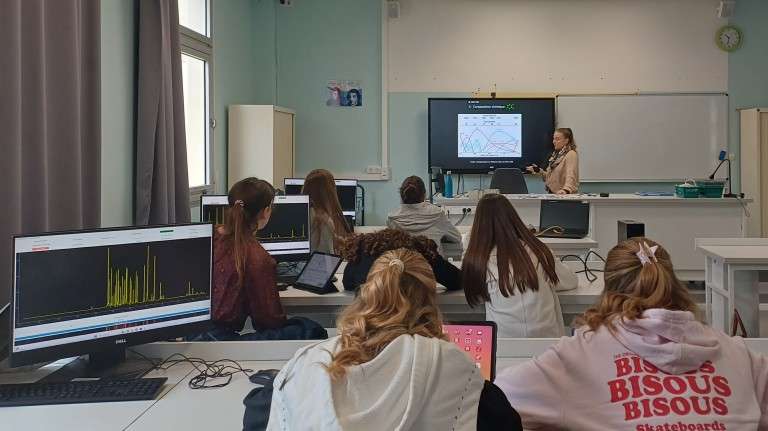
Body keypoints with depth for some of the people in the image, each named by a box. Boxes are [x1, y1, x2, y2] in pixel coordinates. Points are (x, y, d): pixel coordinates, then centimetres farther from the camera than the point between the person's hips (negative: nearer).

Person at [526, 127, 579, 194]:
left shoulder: (571, 155, -10)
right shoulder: (556, 154, 16)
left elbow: (571, 176, -24)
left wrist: (566, 189, -41)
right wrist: (538, 171, 8)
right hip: (552, 193, 7)